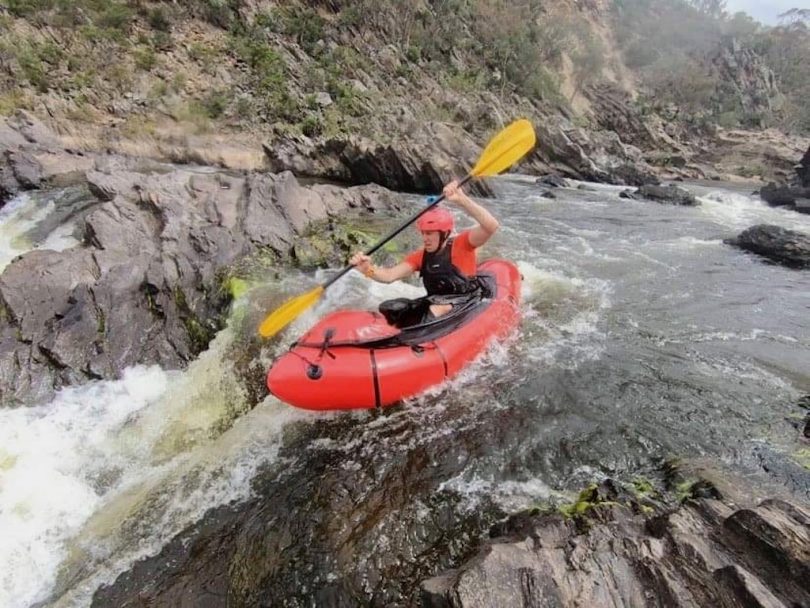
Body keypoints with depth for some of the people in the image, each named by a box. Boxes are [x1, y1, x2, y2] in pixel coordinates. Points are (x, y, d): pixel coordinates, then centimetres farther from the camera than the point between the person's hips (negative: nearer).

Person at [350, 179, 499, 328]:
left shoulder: (461, 244, -9)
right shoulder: (420, 257, 4)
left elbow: (491, 226, -27)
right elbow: (389, 276, -8)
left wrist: (462, 200, -37)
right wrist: (368, 269, -29)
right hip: (435, 302, 6)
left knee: (435, 310, -38)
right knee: (387, 308, -6)